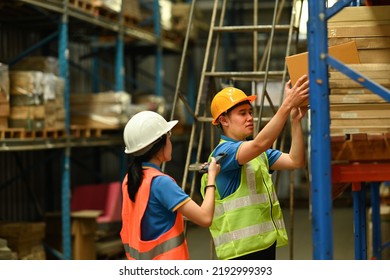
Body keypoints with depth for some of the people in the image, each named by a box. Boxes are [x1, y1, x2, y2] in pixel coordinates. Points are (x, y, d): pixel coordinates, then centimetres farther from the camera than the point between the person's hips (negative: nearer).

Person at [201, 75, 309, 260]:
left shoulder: (258, 154, 15)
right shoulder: (224, 151, -13)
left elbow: (295, 161, 3)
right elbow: (260, 143, -31)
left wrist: (296, 120, -8)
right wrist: (287, 105, -36)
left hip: (265, 243, 9)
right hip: (242, 249, -9)